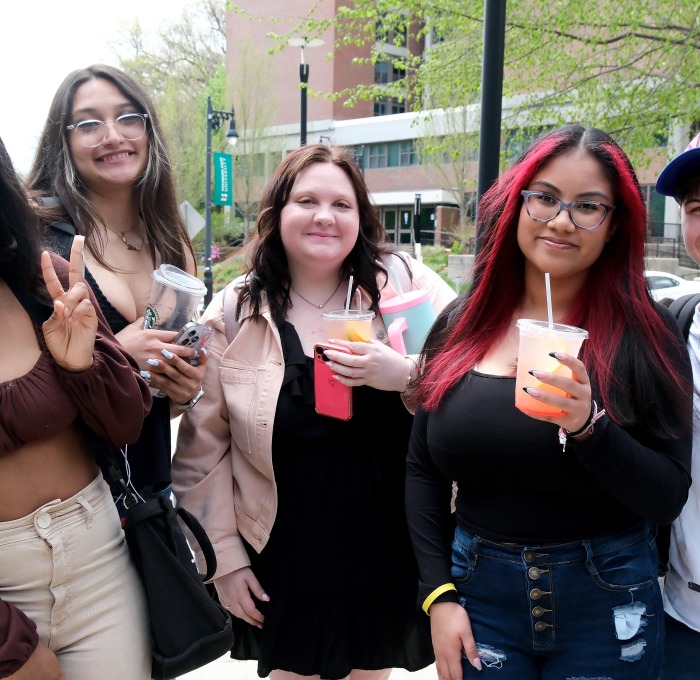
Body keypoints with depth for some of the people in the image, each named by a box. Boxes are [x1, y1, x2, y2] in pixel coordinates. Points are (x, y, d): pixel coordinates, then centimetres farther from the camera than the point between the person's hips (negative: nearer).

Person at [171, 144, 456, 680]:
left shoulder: (406, 284, -8)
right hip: (285, 565, 0)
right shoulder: (234, 313, -6)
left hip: (388, 555, 1)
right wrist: (223, 555, 0)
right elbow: (205, 446, -1)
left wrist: (406, 376, -24)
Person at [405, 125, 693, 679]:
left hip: (605, 606, -1)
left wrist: (589, 428, -27)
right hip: (479, 593, 2)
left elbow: (668, 498, -10)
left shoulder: (645, 335, -9)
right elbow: (423, 471, 1)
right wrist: (439, 594, -4)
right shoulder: (460, 327, -3)